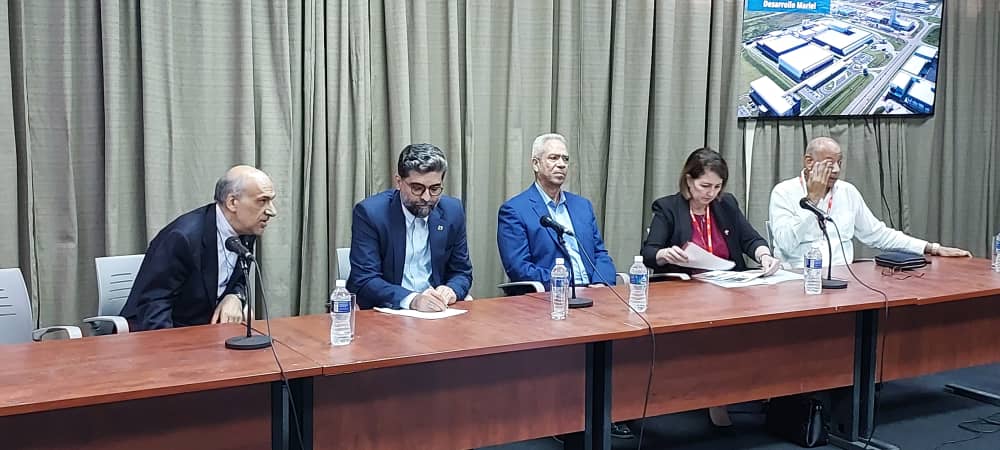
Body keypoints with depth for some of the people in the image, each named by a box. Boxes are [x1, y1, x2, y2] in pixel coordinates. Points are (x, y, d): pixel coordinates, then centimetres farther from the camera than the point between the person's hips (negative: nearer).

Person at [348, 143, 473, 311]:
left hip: (435, 313, 3)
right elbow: (364, 281, -14)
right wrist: (411, 300, -29)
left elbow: (462, 272, 10)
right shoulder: (369, 213, -10)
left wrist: (451, 290, -12)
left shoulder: (452, 211, 2)